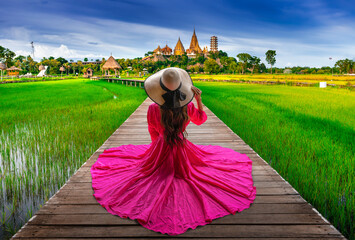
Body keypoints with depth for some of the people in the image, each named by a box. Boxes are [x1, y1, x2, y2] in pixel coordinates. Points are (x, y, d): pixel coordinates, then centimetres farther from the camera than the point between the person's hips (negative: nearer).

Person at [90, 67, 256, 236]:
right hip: (182, 151, 1)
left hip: (161, 148, 0)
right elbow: (201, 119, 2)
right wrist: (199, 100, -4)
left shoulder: (153, 109, -25)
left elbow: (153, 134, -6)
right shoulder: (188, 107, -22)